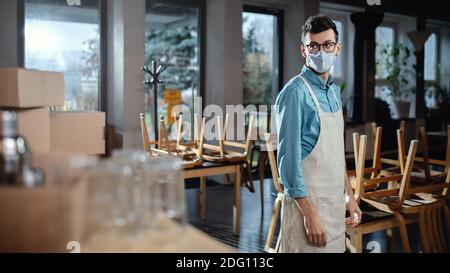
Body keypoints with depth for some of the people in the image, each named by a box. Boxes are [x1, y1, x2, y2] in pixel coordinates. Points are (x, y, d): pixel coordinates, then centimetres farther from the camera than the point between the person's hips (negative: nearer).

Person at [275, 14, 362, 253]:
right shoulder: (295, 93, -16)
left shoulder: (334, 91, 9)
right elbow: (288, 160, -20)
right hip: (308, 202, -8)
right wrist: (310, 214, -21)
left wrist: (349, 194, 16)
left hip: (335, 202, 8)